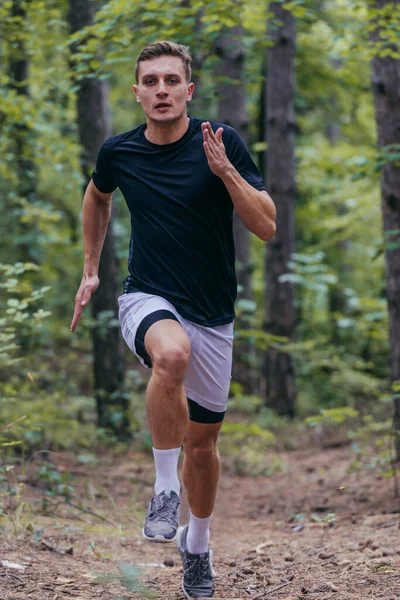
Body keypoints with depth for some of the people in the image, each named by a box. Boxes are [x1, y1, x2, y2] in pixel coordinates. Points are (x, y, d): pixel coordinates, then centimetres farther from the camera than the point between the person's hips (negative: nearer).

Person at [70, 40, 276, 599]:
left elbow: (267, 226, -13)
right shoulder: (119, 152, -2)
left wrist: (225, 170, -25)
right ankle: (165, 491, -24)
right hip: (148, 300, -1)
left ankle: (197, 544, 37)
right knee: (172, 353, -38)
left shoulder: (222, 142, -9)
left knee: (202, 442, 10)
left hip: (213, 314, 1)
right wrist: (90, 271, 21)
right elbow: (97, 196, 22)